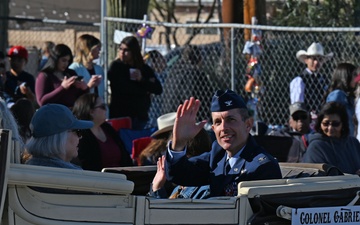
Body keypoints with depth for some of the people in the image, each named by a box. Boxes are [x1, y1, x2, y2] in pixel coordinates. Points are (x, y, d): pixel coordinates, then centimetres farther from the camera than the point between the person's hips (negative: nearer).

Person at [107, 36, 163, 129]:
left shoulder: (144, 69, 11)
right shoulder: (115, 66, 1)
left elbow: (158, 90, 3)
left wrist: (142, 80, -11)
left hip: (141, 115, 4)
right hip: (120, 114, -4)